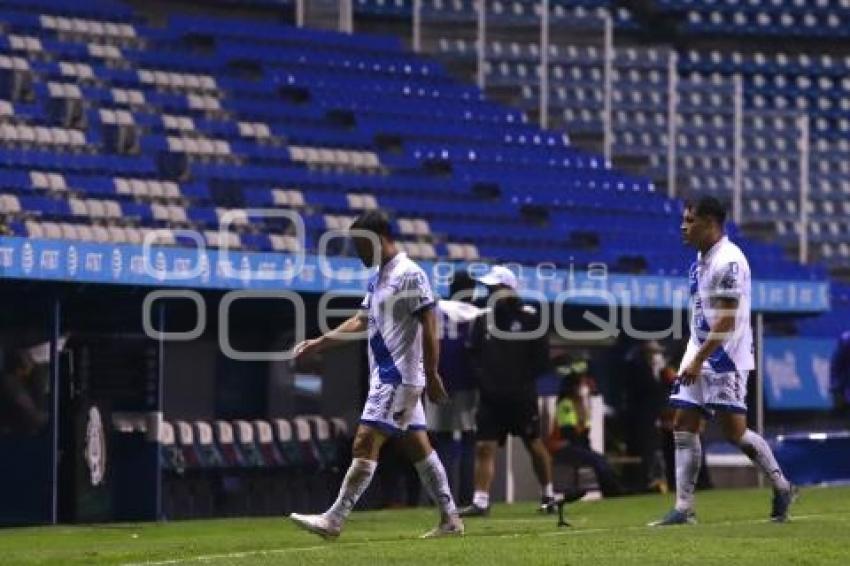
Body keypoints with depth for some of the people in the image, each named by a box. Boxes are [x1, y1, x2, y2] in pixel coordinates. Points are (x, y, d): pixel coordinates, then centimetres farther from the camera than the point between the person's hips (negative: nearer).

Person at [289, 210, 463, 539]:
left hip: (399, 378, -10)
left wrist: (432, 375, -19)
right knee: (418, 446, 10)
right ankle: (450, 519, 13)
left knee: (365, 443, -12)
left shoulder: (409, 275, -13)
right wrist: (319, 343, 19)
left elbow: (429, 327, -16)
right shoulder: (378, 278, 15)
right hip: (386, 376, 10)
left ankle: (334, 521, -13)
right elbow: (361, 321, 24)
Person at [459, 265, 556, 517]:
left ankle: (548, 495, 24)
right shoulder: (483, 320, 5)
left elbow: (542, 356, -3)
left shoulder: (529, 318, -4)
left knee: (535, 444, 9)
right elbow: (473, 354, 8)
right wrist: (483, 379, -5)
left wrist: (525, 380, -8)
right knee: (484, 447, -6)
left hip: (522, 397, -2)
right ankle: (480, 501, -7)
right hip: (490, 397, 2)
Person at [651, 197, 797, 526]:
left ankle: (783, 488, 10)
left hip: (725, 358, -9)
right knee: (684, 426, 2)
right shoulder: (701, 259, 13)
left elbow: (726, 321, -20)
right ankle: (684, 508, 1)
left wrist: (700, 360, -22)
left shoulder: (728, 261, -16)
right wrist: (694, 358, 18)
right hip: (698, 355, 9)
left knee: (733, 430, -7)